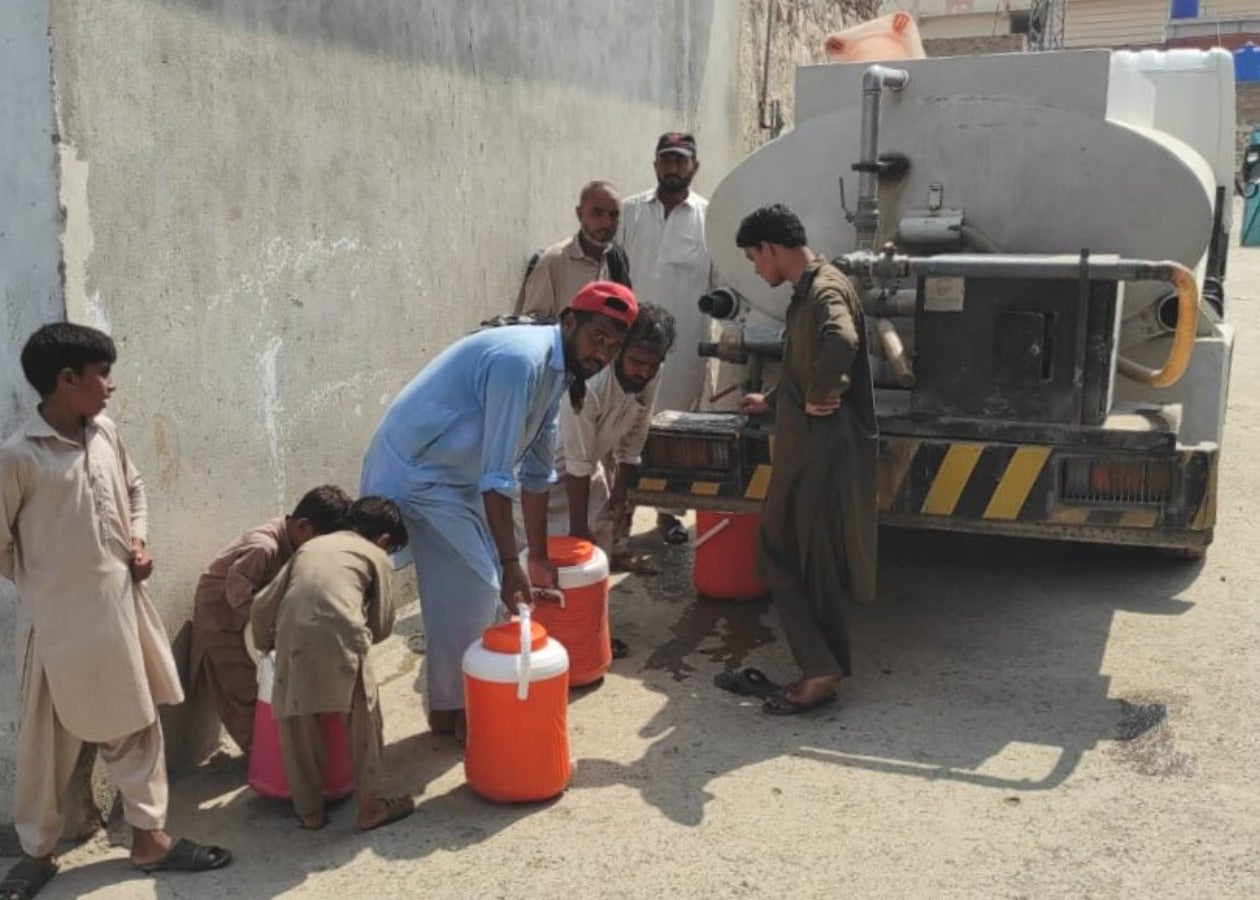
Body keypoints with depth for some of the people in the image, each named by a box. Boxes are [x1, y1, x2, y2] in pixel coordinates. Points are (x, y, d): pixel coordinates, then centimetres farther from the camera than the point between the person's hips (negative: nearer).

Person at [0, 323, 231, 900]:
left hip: (119, 607, 6)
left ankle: (149, 837, 27)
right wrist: (47, 584, -1)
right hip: (59, 619, -6)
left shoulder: (105, 435, 2)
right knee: (49, 741, 9)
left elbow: (134, 489, 20)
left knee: (137, 726, 13)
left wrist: (139, 540, 5)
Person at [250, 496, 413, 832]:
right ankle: (370, 805, 20)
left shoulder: (309, 546, 29)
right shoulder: (375, 555, 19)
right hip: (342, 637, -3)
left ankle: (309, 810, 27)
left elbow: (263, 604, 24)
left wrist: (265, 643, 41)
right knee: (364, 721, 13)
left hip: (293, 636, 3)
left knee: (298, 725, 17)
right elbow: (382, 625, 14)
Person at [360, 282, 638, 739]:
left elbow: (536, 468, 12)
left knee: (481, 582, 13)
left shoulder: (556, 371, 4)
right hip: (416, 473, -10)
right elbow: (497, 476, -28)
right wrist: (511, 562, -25)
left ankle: (459, 699, 26)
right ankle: (454, 709, 9)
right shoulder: (521, 359, -26)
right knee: (471, 589, -7)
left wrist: (538, 556, 15)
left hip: (455, 474, 10)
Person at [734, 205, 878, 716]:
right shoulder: (806, 291, 14)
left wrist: (818, 397, -27)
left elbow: (842, 341, -41)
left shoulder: (826, 290, -17)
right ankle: (821, 669, 20)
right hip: (802, 447, 10)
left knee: (817, 563, -2)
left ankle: (822, 673, 8)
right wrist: (773, 401, 42)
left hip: (824, 448, -10)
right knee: (779, 554, 13)